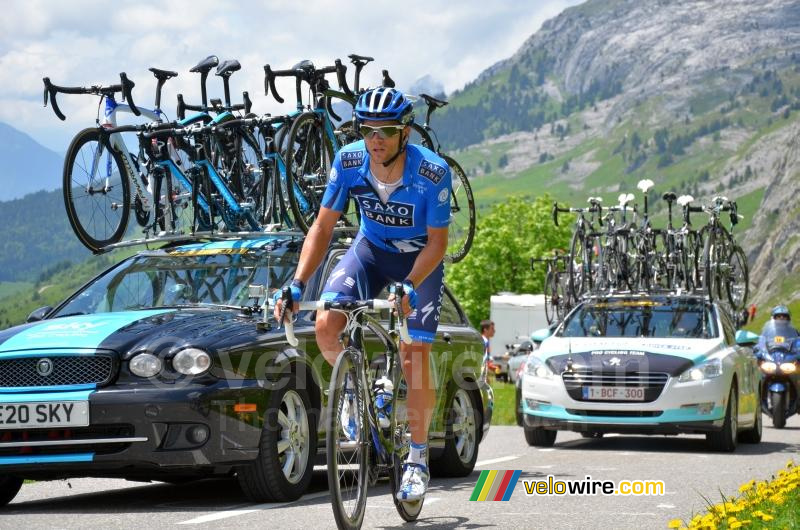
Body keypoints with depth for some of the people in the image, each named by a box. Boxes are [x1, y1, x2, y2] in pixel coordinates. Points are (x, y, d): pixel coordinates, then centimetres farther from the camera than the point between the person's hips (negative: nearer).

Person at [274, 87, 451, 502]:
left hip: (419, 259, -3)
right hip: (370, 250, 3)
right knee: (325, 326, -22)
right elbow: (323, 226, -14)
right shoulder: (349, 162, -21)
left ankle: (418, 457, 7)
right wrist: (297, 284, -25)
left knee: (414, 360, -11)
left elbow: (437, 241, -21)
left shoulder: (432, 172, -29)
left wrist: (410, 286, -38)